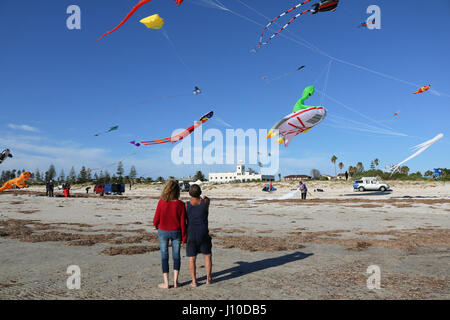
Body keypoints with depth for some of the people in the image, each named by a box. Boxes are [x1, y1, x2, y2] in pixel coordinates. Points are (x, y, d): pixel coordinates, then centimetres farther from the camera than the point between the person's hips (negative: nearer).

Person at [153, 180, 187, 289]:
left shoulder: (161, 202, -15)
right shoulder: (180, 204, -13)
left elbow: (156, 220, -8)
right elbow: (183, 222, -9)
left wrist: (157, 227, 15)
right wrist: (184, 237, 2)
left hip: (163, 232, 0)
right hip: (176, 232, 1)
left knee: (164, 256, 11)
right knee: (176, 256, 15)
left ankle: (166, 283, 14)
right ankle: (175, 281, 17)